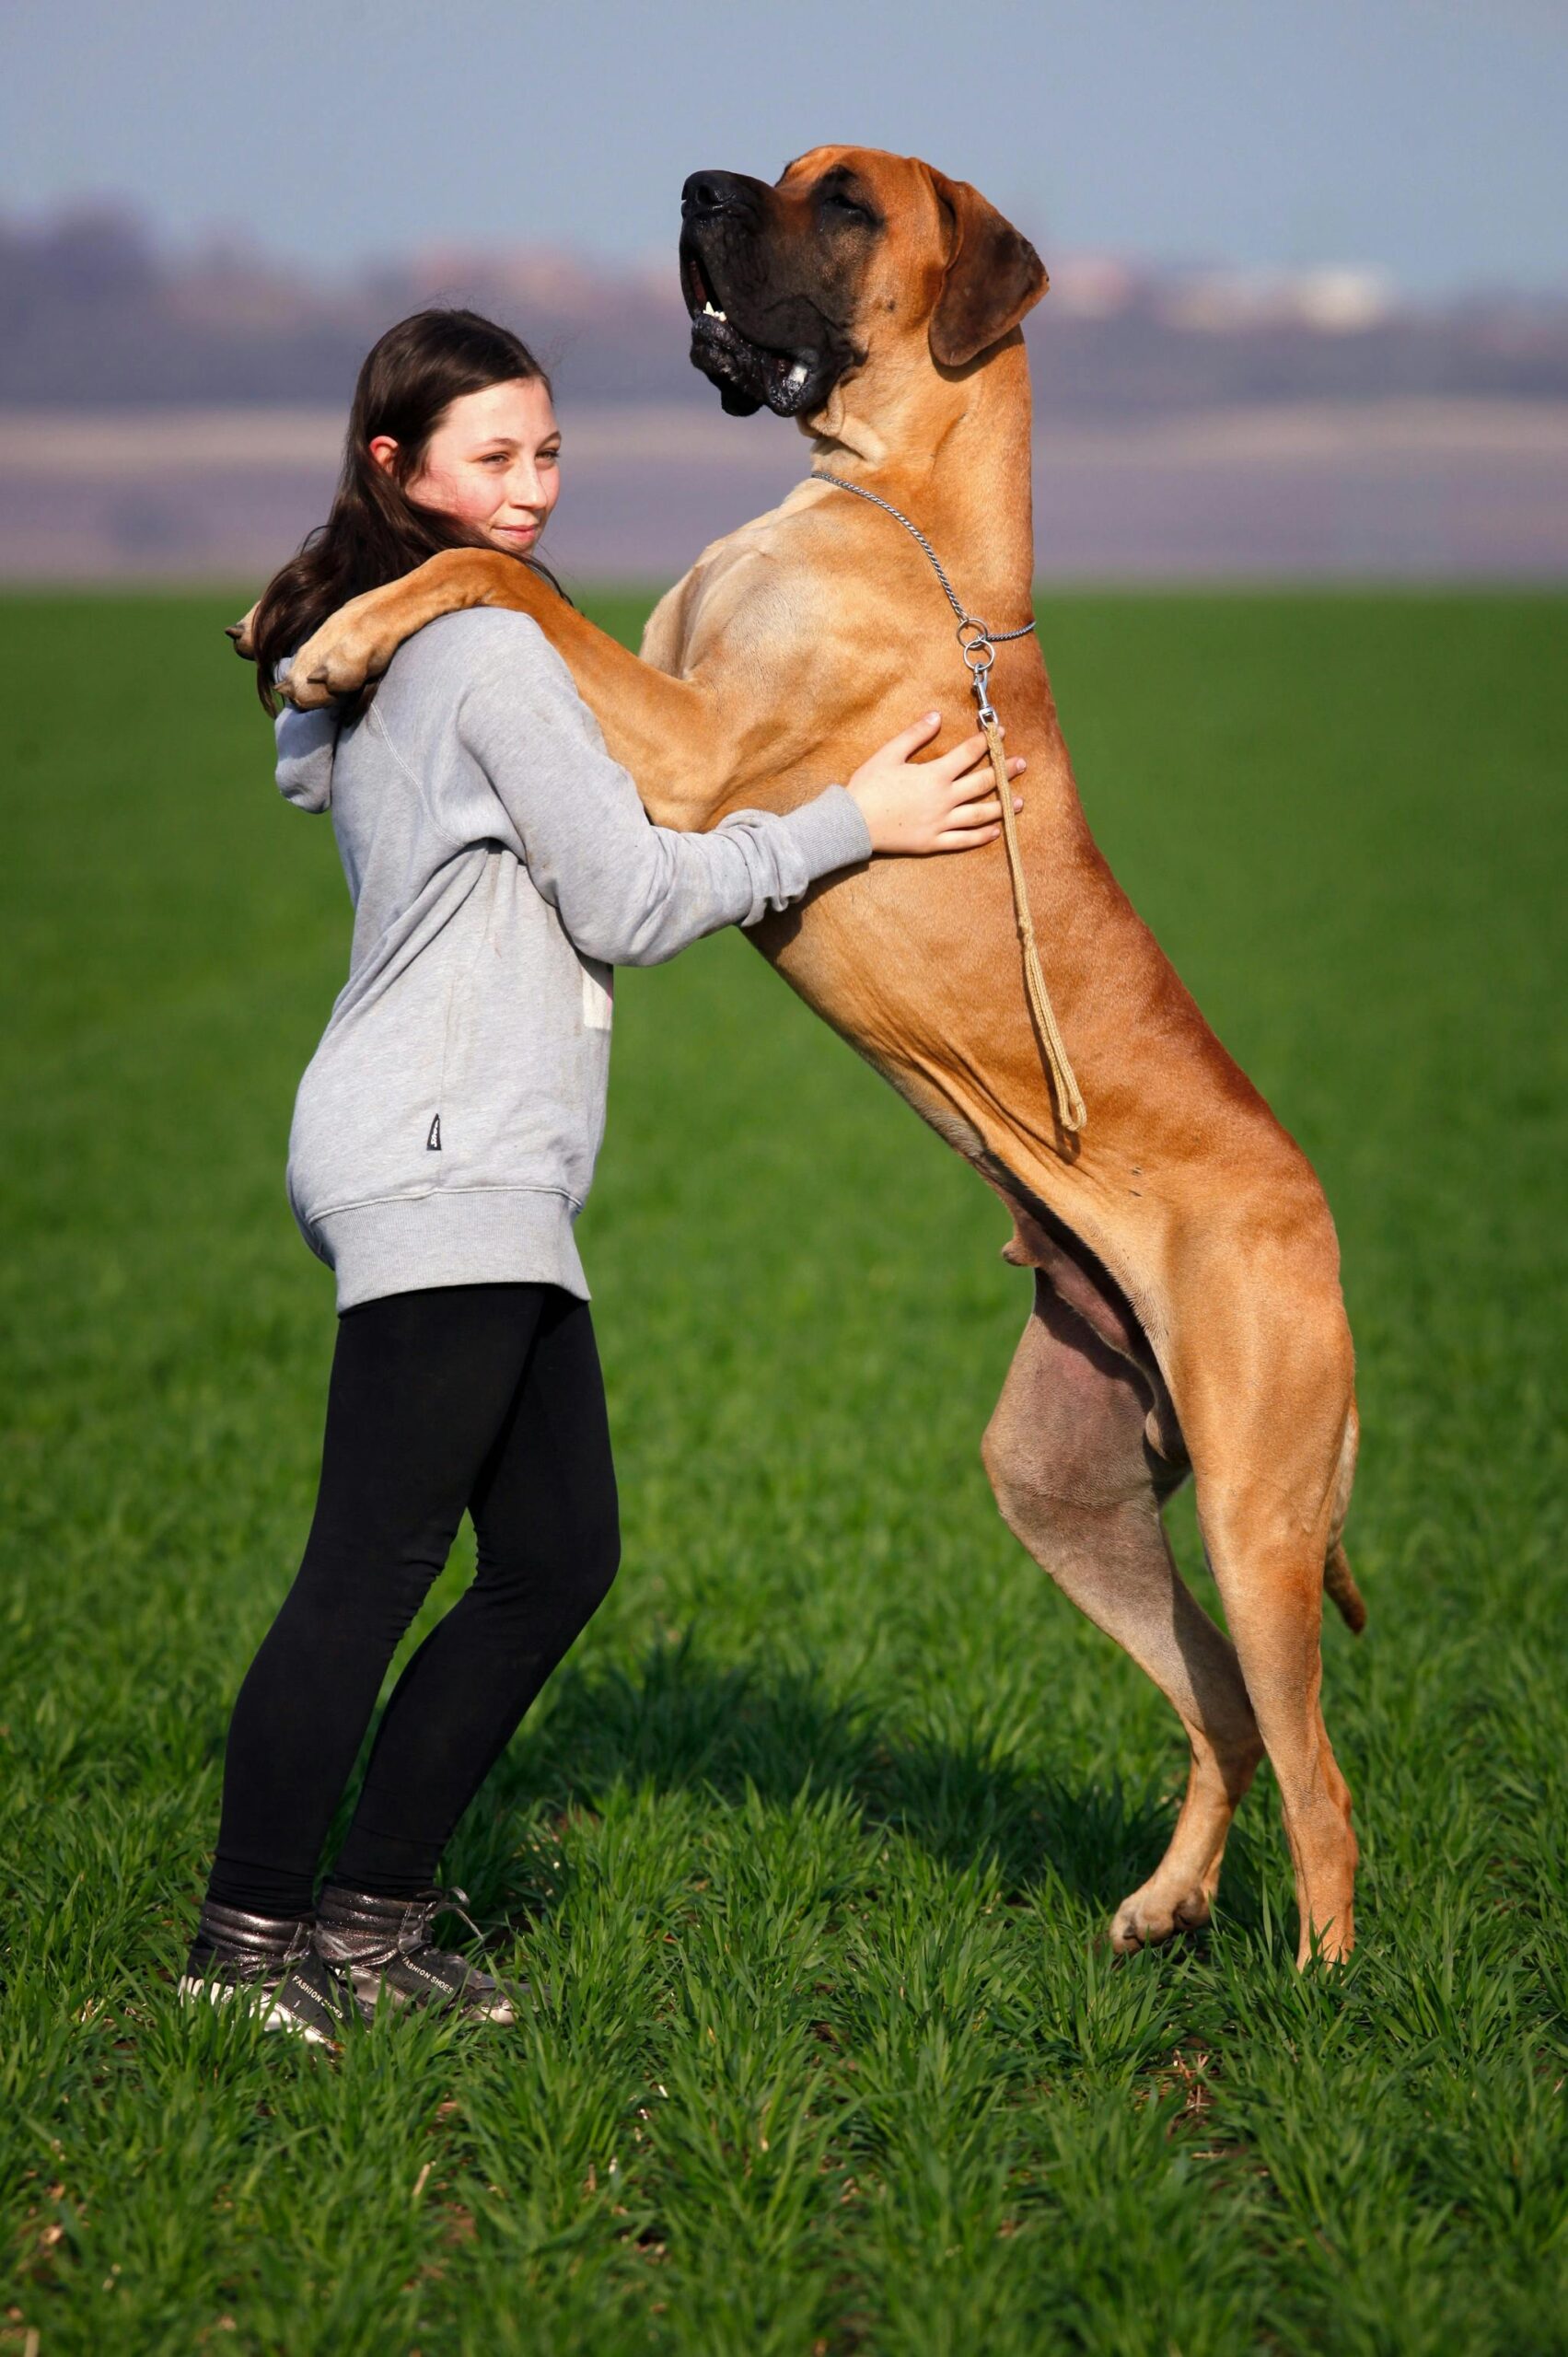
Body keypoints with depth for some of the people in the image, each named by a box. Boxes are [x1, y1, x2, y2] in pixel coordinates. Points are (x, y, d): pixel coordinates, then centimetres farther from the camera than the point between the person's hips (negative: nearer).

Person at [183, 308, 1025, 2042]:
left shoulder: (381, 649, 20)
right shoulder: (489, 648, -10)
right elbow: (626, 902, -10)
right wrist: (848, 824, -6)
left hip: (486, 1181, 10)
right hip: (437, 1165, -10)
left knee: (557, 1560, 10)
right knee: (371, 1572, -9)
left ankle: (371, 1914, 13)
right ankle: (247, 1935, -4)